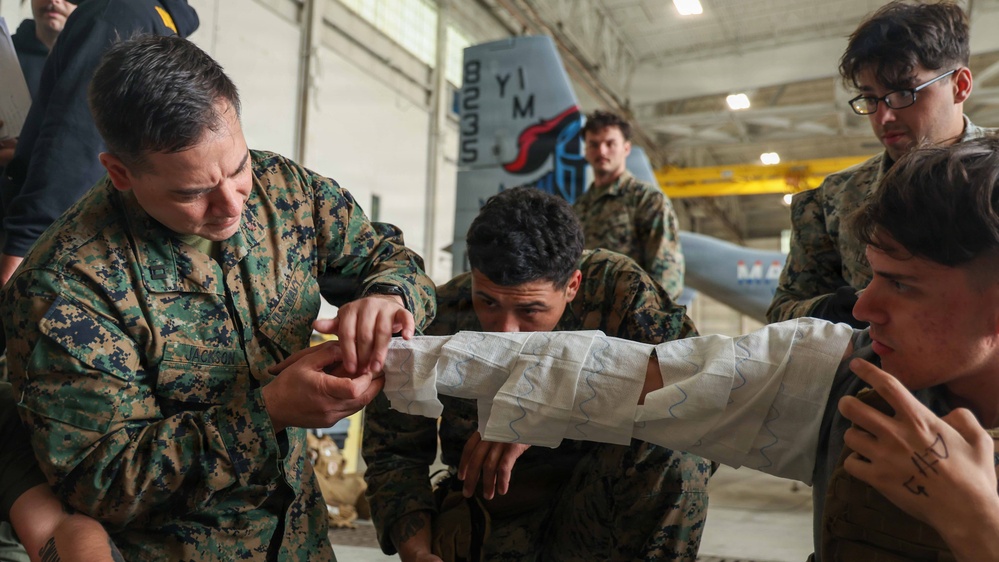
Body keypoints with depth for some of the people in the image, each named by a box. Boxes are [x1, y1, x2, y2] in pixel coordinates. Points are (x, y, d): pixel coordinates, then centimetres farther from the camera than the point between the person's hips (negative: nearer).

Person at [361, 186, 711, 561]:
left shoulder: (617, 287, -17)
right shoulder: (437, 321, -14)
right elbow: (394, 453, -5)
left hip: (603, 510, 2)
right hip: (494, 522, -1)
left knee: (672, 449, -27)